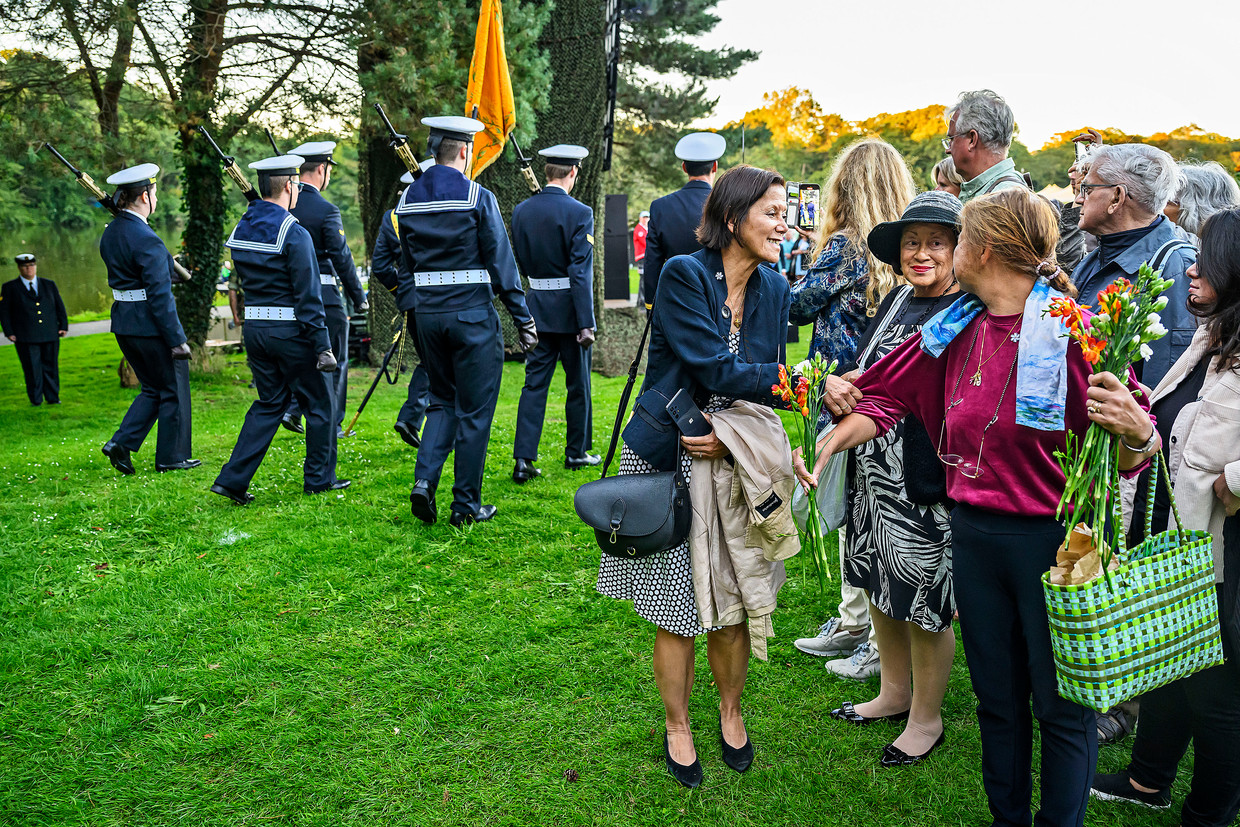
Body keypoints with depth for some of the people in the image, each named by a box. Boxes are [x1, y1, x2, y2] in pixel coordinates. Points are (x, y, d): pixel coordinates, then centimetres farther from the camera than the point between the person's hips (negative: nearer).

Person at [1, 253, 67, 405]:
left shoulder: (49, 285, 13)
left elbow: (59, 306, 14)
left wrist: (63, 326, 5)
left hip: (50, 336, 2)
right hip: (25, 338, -2)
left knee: (51, 367, 7)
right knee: (32, 370, -3)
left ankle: (52, 398, 17)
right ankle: (36, 400, 7)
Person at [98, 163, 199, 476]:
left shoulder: (110, 233, 8)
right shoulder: (146, 240, -20)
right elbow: (160, 296, -21)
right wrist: (177, 339, -18)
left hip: (123, 323, 9)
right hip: (151, 325, -9)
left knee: (153, 388, 20)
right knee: (173, 390, 7)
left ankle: (121, 442, 9)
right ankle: (171, 456, 16)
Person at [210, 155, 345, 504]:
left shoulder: (240, 230, 8)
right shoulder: (294, 233, -16)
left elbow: (245, 281, 16)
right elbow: (308, 296, -18)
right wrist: (323, 346, -16)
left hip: (254, 329, 7)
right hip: (290, 331, -7)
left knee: (269, 404, 15)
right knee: (319, 403, 9)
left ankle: (233, 479, 9)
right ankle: (319, 478, 19)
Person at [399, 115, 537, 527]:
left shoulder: (407, 200, 7)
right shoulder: (478, 197, -10)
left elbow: (409, 261, 13)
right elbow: (502, 264, -9)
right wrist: (524, 319, -4)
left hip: (427, 313, 5)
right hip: (473, 314, -5)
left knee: (443, 400, 20)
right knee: (474, 410, 5)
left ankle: (424, 481, 4)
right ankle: (466, 505, 12)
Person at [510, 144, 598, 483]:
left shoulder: (521, 211, 3)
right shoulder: (579, 213, -13)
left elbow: (521, 262, 11)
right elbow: (580, 272, -18)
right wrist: (585, 324, -18)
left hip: (537, 308, 4)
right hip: (569, 310, -4)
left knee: (534, 382, 6)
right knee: (578, 383, 11)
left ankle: (523, 459, 0)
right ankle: (576, 452, 24)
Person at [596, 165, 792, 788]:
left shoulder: (773, 289, 4)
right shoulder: (683, 275, -14)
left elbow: (766, 388, 4)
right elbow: (716, 370, -22)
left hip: (736, 463, 4)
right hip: (668, 461, -4)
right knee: (675, 611, 7)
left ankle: (731, 713, 37)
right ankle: (677, 728, 29)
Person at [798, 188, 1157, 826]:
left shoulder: (1074, 330, -15)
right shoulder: (955, 330, 3)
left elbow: (1123, 459, -13)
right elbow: (889, 397, 12)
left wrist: (1136, 434, -35)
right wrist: (828, 444, -1)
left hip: (1052, 538, -5)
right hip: (974, 532, 6)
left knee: (1061, 706, 10)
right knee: (996, 696, 20)